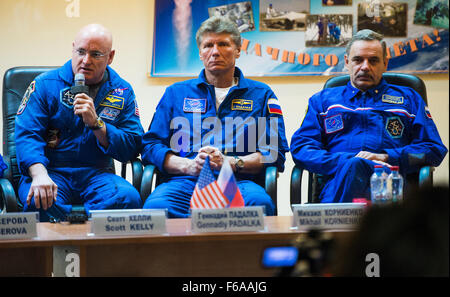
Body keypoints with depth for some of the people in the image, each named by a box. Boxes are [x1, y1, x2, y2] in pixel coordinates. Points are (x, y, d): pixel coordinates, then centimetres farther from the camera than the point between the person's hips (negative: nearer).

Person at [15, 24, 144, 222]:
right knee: (41, 203, -38)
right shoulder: (45, 85, 4)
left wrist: (96, 124, -13)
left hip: (97, 175, 2)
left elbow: (132, 149, 3)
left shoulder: (122, 92, 11)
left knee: (128, 198, -31)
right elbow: (27, 135, -7)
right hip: (52, 172, -2)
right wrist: (39, 175, -27)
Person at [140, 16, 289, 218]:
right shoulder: (176, 93, 23)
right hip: (184, 182, 2)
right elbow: (150, 146, 14)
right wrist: (189, 166, -7)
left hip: (238, 182, -1)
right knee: (156, 207, -35)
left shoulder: (261, 95, 20)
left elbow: (275, 152, 8)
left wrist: (231, 163, -10)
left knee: (258, 203, -40)